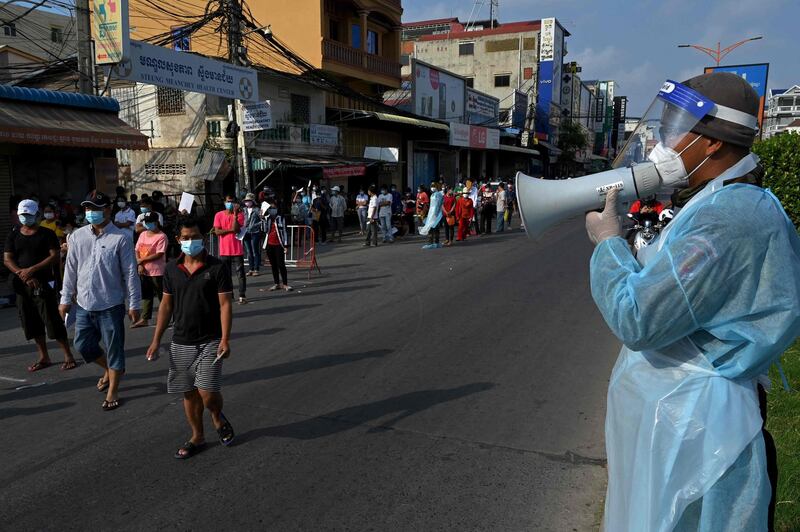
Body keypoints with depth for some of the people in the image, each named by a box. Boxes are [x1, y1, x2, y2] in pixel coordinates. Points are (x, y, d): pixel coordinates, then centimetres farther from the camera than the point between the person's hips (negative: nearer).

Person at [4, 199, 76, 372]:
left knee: (53, 320, -6)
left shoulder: (46, 234, -2)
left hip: (43, 284, -5)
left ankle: (68, 356, 3)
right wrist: (24, 275, -13)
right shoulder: (13, 236, 9)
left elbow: (55, 256, -10)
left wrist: (32, 270, -18)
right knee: (32, 322, 9)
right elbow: (7, 259, 2)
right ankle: (44, 357, 21)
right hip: (23, 285, 5)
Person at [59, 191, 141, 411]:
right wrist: (66, 298, 10)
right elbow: (71, 269, 10)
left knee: (114, 349, 5)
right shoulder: (77, 236, 3)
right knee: (83, 345, 14)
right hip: (84, 304, 5)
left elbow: (131, 273, -9)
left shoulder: (121, 238, -10)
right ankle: (110, 369, 41)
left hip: (111, 305, -5)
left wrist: (134, 304, -9)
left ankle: (112, 392, 21)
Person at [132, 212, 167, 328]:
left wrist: (141, 260, -16)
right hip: (144, 271, 7)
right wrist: (140, 265, -6)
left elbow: (159, 254, -20)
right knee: (146, 296, 13)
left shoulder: (161, 236, -13)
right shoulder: (143, 234, 10)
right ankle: (144, 319, 20)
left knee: (162, 296, 2)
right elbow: (137, 250, 9)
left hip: (157, 272, -7)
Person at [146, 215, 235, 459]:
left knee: (208, 393, -10)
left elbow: (225, 304, -10)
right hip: (180, 343, 4)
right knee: (189, 393, 12)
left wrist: (225, 339, -18)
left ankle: (218, 417, 23)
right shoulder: (172, 268, 4)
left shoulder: (217, 267, -8)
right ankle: (197, 437, 31)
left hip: (210, 342, -4)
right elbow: (166, 304, 10)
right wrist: (156, 340, 8)